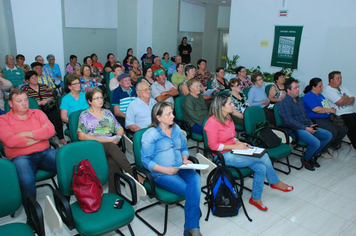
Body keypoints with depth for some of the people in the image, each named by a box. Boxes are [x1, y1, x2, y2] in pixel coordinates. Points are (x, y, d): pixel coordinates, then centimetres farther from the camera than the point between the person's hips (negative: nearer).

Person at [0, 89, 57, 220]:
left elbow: (50, 130, -2)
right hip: (20, 157, -3)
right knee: (27, 181, -34)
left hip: (45, 153, 3)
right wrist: (40, 135, -5)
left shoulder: (38, 113, 15)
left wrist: (25, 134, -8)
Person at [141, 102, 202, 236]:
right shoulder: (150, 134, -3)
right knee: (192, 191, -25)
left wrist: (185, 159, 1)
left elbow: (184, 148, 23)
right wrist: (165, 170, -16)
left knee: (195, 178, -29)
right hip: (161, 174, -5)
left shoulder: (176, 129, 15)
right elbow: (146, 160, -6)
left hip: (180, 169, 5)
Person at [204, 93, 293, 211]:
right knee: (263, 156, -16)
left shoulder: (227, 117, 8)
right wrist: (235, 146, -19)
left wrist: (239, 143, -1)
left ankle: (256, 198, 5)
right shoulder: (212, 122, -18)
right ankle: (275, 182, 8)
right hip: (224, 156, -8)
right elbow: (213, 145, -18)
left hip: (234, 150, 8)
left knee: (261, 168, -12)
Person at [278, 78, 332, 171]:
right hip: (295, 130, -9)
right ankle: (306, 159, 3)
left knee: (328, 135, 3)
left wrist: (311, 125, 5)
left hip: (306, 127, 9)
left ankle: (313, 156, 15)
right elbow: (289, 121, -19)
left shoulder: (299, 99, 16)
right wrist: (305, 128, -18)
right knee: (316, 143, -27)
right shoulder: (284, 103, -13)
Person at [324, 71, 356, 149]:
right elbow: (340, 101, -17)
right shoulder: (328, 90, -5)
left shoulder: (342, 88, 22)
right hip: (340, 115, -7)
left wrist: (344, 102, -8)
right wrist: (346, 97, 4)